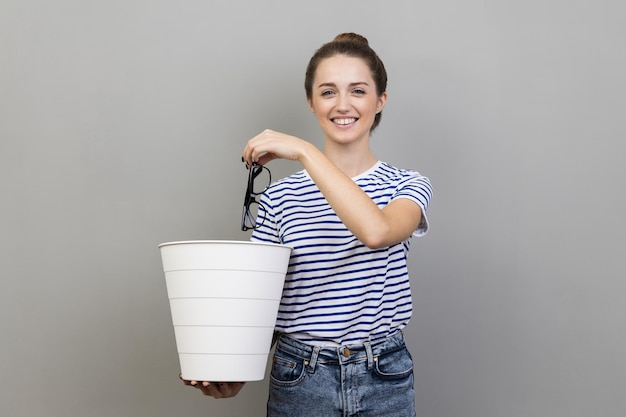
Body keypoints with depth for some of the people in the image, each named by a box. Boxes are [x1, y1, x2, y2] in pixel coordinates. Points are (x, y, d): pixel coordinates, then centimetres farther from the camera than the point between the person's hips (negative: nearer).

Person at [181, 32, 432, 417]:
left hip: (384, 383, 0)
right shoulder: (280, 197, 0)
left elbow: (377, 231, -27)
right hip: (298, 383, 1)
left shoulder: (408, 186, -2)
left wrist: (304, 150, -23)